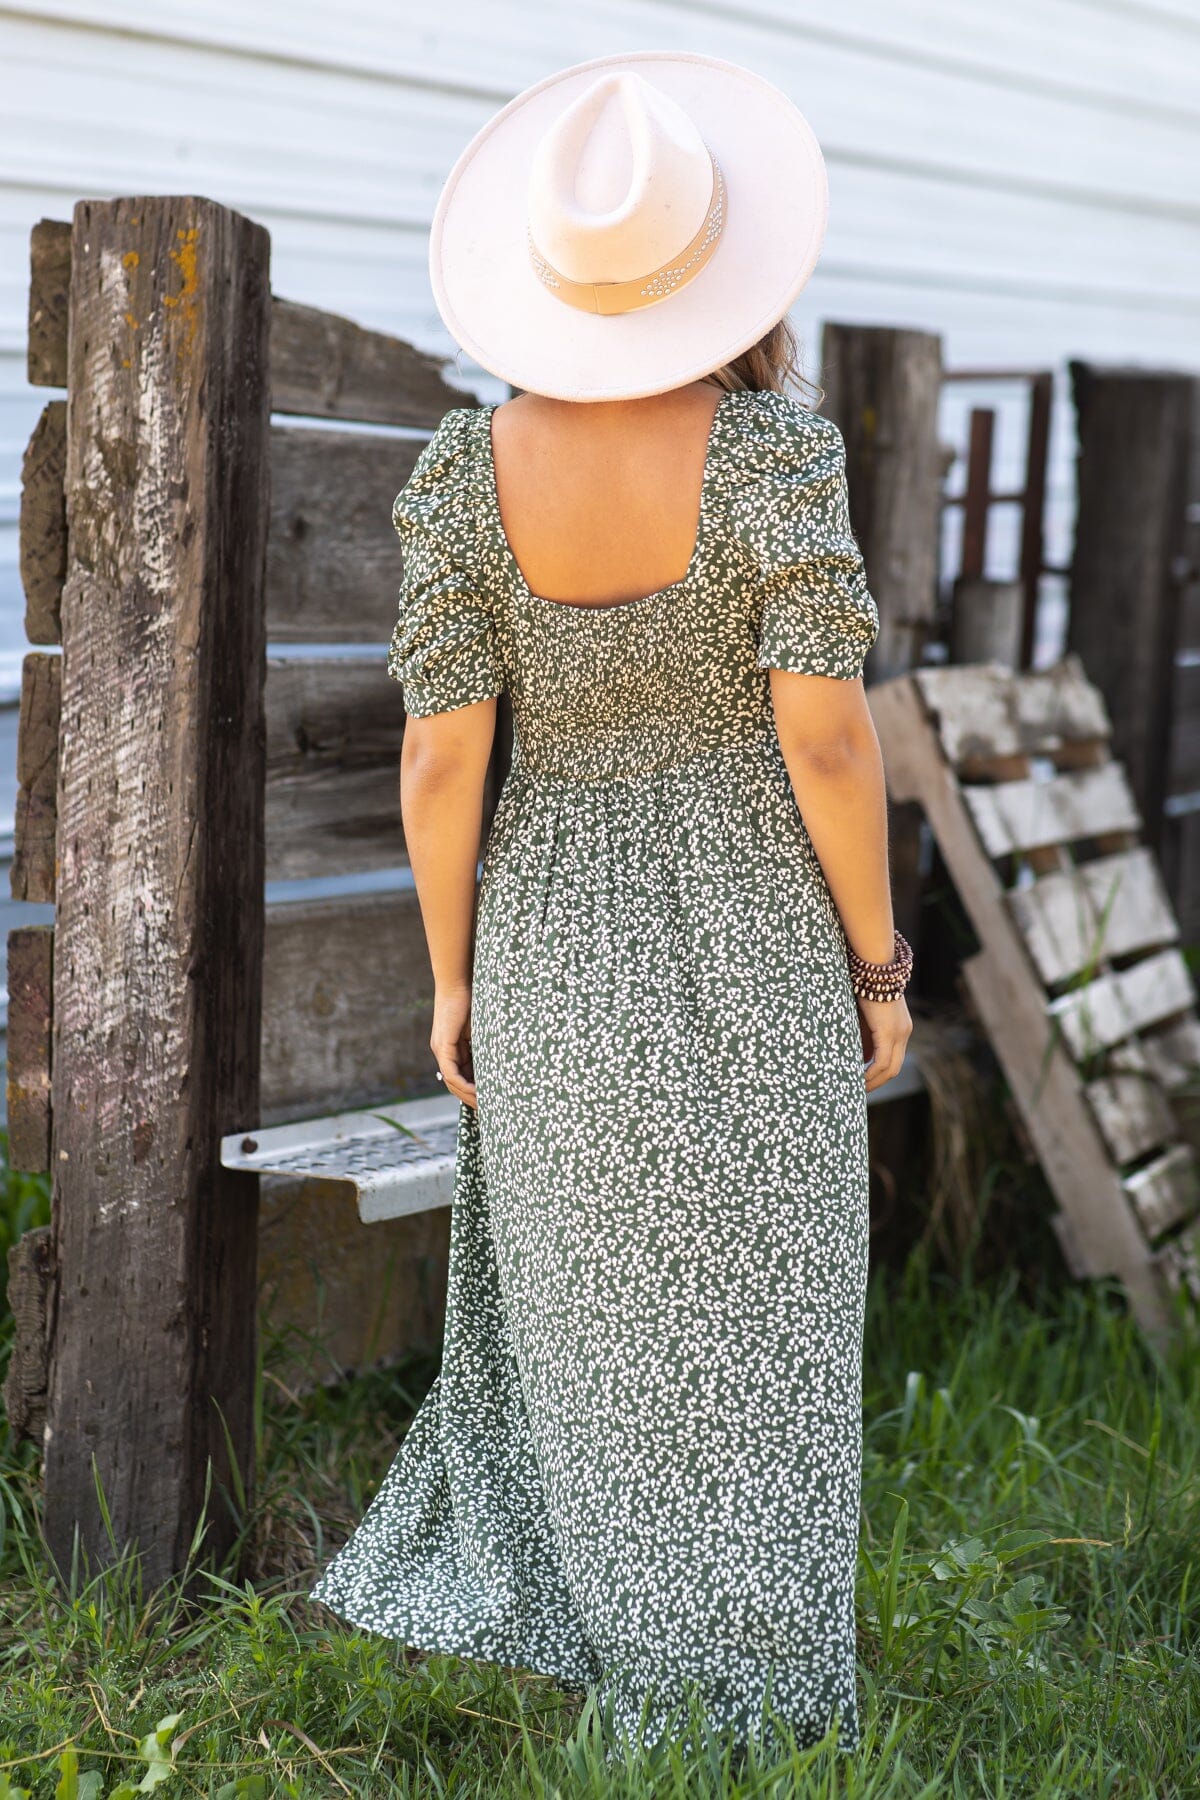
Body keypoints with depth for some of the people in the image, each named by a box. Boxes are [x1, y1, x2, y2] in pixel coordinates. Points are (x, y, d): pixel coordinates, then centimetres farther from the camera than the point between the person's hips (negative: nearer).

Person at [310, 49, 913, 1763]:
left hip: (557, 946, 3)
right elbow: (827, 734, -18)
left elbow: (440, 755, -9)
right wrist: (879, 963, -4)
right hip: (751, 944, -2)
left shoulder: (465, 467, -10)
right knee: (752, 1323, 11)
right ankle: (754, 1724, 19)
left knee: (590, 1301, 20)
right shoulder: (770, 446, -18)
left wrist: (452, 976, 5)